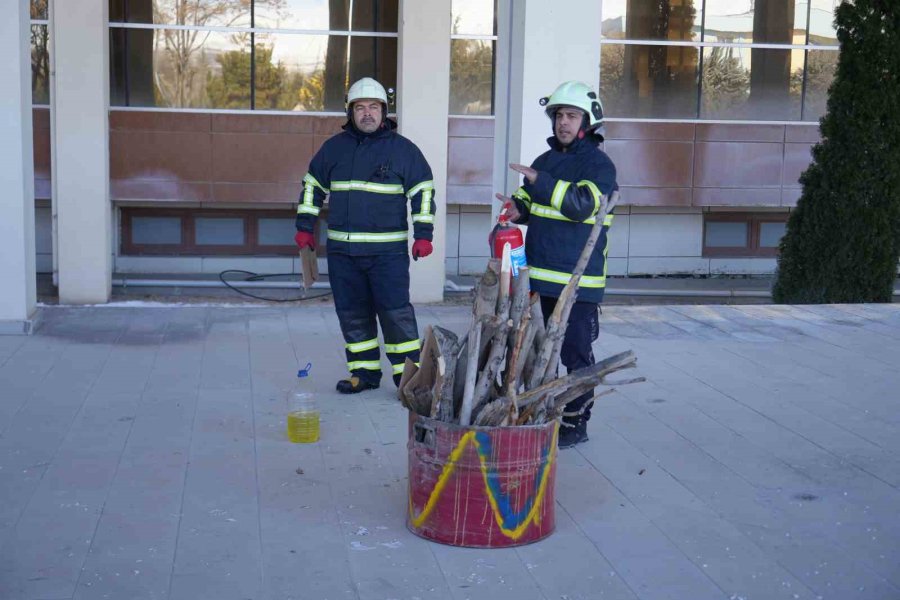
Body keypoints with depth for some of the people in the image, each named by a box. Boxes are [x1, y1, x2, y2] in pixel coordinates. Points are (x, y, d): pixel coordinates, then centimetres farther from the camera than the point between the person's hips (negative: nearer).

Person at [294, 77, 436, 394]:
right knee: (352, 314, 8)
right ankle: (364, 373, 19)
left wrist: (423, 234, -3)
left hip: (388, 250, -4)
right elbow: (312, 186, 20)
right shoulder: (334, 147, 10)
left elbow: (423, 191, 3)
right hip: (342, 250, 4)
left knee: (396, 313, -7)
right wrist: (304, 226, 15)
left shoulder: (402, 148, 1)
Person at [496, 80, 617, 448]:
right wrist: (517, 208, 1)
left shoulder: (598, 163, -7)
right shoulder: (545, 160, 16)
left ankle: (576, 423, 0)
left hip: (579, 280, -7)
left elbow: (582, 204, -22)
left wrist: (541, 181, -27)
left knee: (576, 354, -6)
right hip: (545, 275, 7)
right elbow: (530, 202, 24)